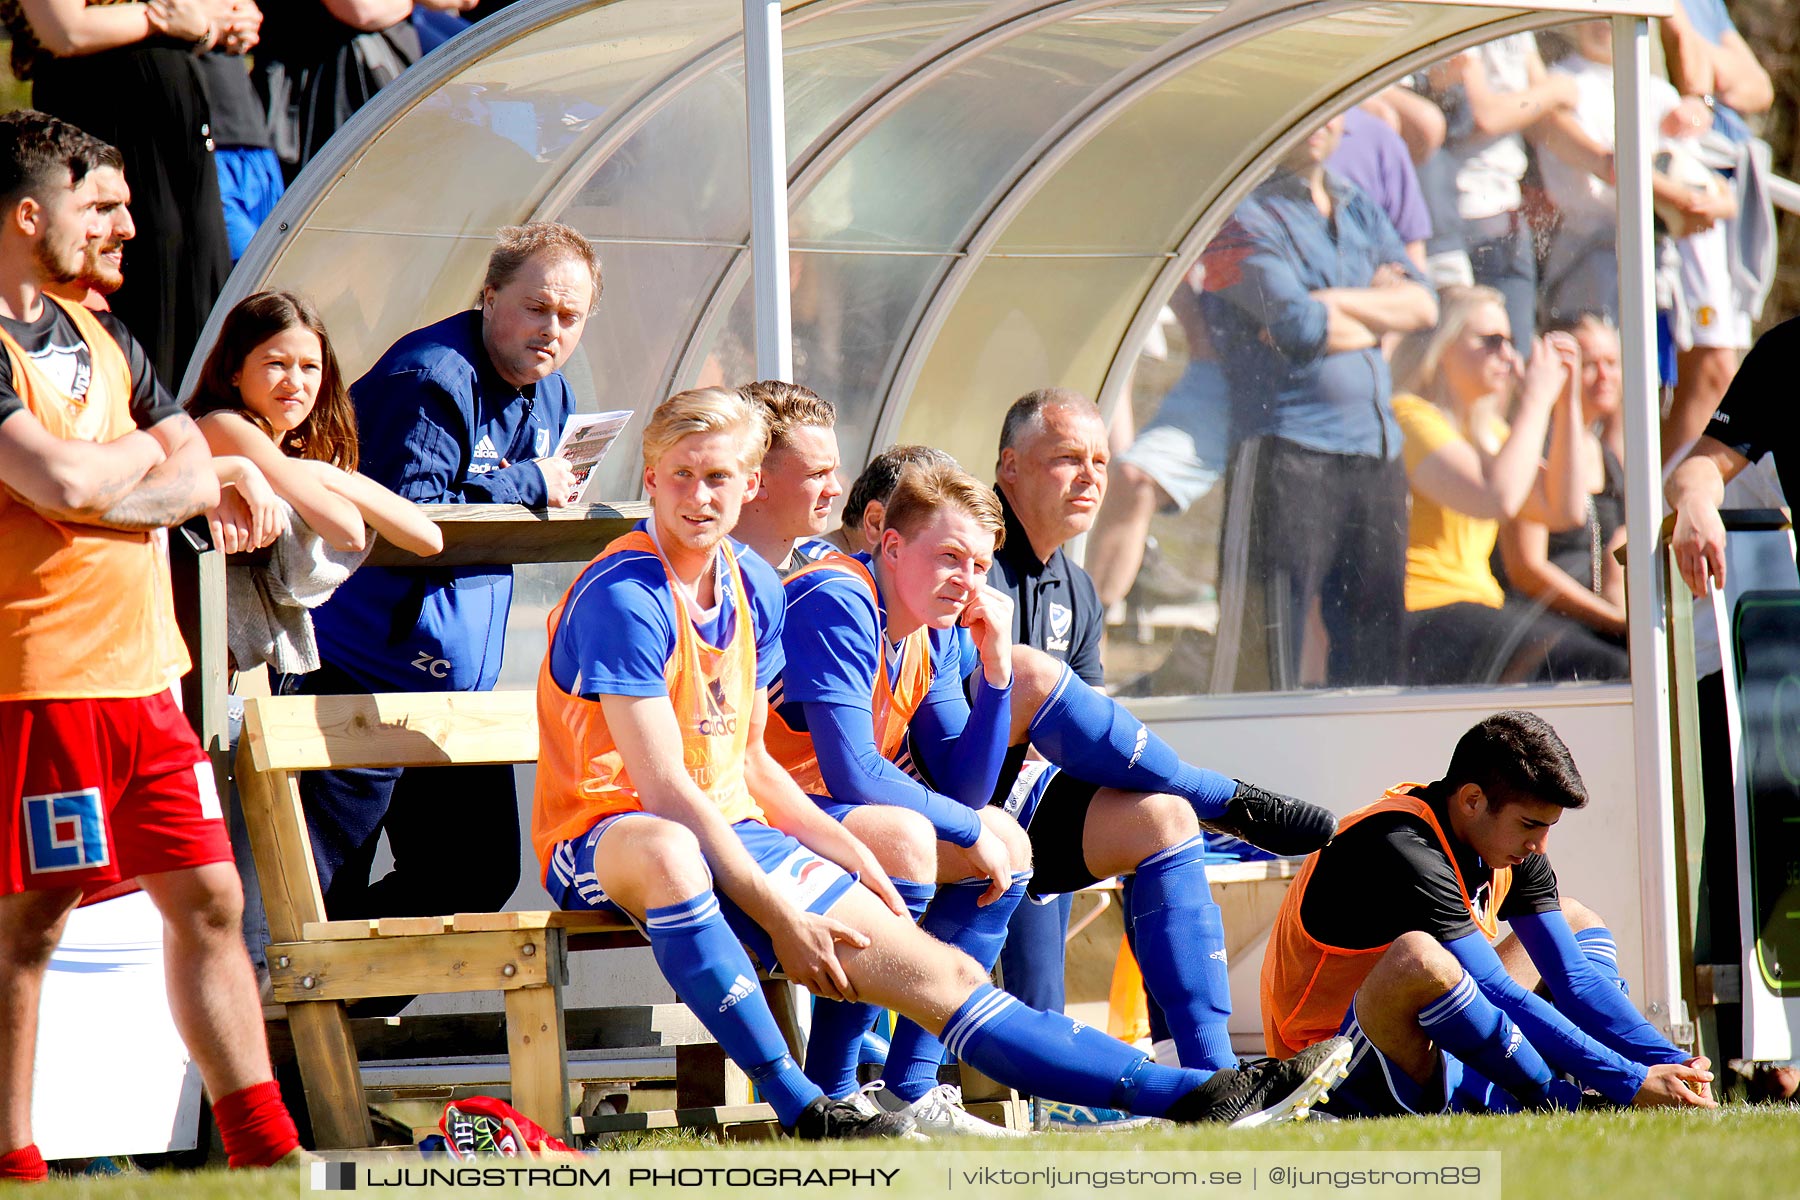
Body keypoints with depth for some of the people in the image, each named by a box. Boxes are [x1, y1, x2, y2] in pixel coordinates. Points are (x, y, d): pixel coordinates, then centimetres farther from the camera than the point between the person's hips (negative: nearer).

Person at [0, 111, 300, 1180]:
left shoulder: (97, 335, 17)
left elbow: (197, 477, 12)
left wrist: (94, 490, -7)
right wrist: (137, 457, -1)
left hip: (143, 675, 8)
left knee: (208, 900, 6)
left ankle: (267, 1147, 9)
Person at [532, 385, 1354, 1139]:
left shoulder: (754, 590, 14)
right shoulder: (622, 596, -13)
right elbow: (663, 785, -19)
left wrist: (850, 858, 10)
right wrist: (777, 914, -20)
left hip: (740, 834, 8)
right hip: (605, 839, -8)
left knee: (941, 973, 0)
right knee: (663, 852, -45)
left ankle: (1188, 1099, -3)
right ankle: (801, 1110, -41)